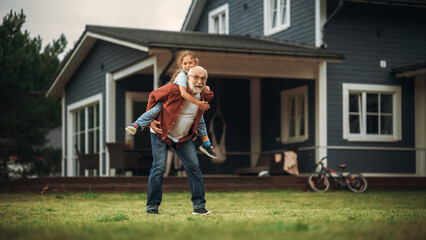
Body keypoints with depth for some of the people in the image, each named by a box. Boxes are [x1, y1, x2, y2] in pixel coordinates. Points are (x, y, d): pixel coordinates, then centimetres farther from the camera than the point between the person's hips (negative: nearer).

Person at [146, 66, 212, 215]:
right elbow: (153, 96, -6)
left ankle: (199, 206, 1)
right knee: (159, 168, -12)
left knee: (194, 167, -6)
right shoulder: (174, 90, -23)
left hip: (184, 138, 4)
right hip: (161, 134, -4)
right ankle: (152, 206, 0)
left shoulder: (204, 97, -8)